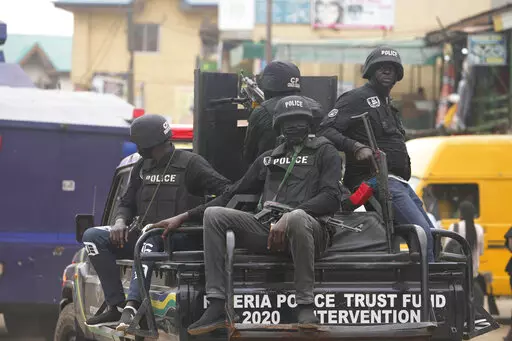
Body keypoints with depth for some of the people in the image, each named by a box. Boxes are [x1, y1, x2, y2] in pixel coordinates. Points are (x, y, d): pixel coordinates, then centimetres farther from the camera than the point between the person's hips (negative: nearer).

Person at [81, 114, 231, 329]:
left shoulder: (190, 163, -6)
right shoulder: (142, 167, 15)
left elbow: (226, 191, -18)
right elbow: (127, 203, 21)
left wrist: (183, 217, -27)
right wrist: (120, 221, -5)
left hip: (181, 240, -7)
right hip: (145, 238, 7)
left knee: (151, 237, -40)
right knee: (93, 236, -9)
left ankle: (133, 306, -51)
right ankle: (116, 306, -20)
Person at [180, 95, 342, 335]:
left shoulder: (325, 152, 12)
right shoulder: (268, 158, 27)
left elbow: (331, 198, -4)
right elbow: (235, 194, 29)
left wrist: (289, 216, -20)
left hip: (310, 229, -5)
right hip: (268, 230, 5)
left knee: (297, 217, -41)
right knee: (214, 214, -15)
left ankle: (305, 307, -36)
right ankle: (217, 306, -26)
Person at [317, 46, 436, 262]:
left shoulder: (387, 105, 27)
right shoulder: (357, 98, -3)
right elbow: (325, 130, -14)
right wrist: (356, 148, -27)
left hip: (400, 183, 10)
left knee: (431, 236, 9)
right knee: (422, 233, -21)